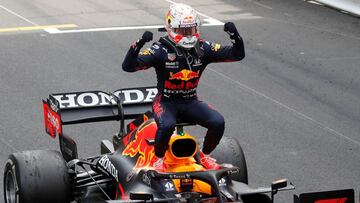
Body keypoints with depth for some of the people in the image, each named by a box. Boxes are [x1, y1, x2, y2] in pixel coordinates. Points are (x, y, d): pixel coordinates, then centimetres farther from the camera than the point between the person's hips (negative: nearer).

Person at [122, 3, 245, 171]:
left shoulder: (203, 49, -2)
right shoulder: (161, 50, -15)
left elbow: (237, 55, -1)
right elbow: (128, 66, -23)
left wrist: (235, 36, -21)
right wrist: (139, 44, -40)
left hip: (190, 102, 4)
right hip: (166, 102, -4)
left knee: (218, 122, -20)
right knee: (167, 125, -36)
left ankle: (205, 156, 9)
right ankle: (158, 159, -6)